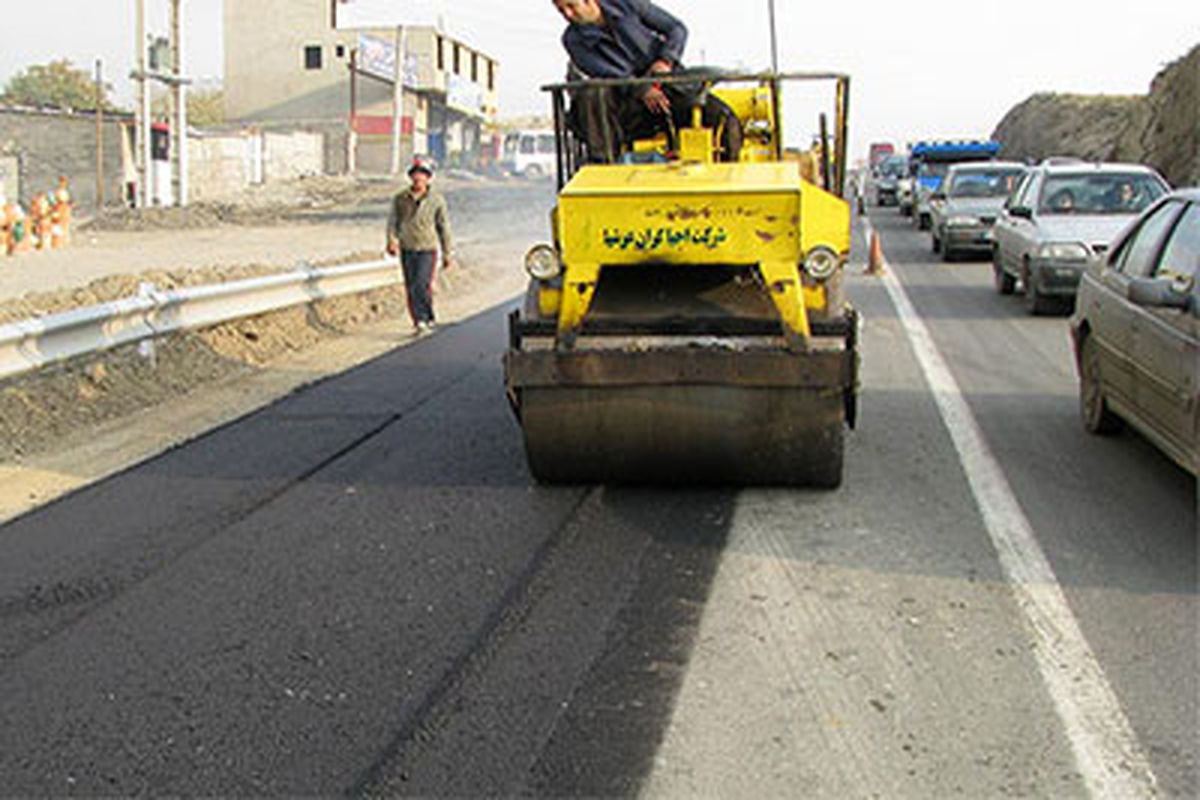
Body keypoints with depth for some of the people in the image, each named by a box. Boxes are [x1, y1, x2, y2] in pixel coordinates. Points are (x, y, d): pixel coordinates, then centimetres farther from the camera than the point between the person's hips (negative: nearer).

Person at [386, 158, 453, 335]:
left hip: (427, 250, -3)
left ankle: (427, 319, -3)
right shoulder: (400, 199, 2)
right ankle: (418, 323, 15)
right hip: (407, 250, 3)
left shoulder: (437, 200, -2)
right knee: (411, 290, 5)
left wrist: (447, 254, 6)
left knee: (421, 286, -17)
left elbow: (444, 227, 5)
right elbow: (392, 221, 4)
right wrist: (391, 241, -16)